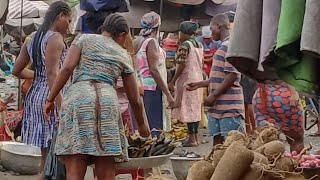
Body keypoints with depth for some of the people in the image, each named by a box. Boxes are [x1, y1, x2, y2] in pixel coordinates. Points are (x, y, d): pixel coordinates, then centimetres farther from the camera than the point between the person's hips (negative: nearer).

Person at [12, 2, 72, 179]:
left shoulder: (32, 40, 16)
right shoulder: (55, 38, -9)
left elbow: (17, 70, 21)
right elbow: (52, 73, -19)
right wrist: (62, 107, -24)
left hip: (35, 96, 9)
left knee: (46, 156, 12)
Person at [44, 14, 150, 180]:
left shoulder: (84, 39, 18)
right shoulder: (123, 55, 22)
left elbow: (67, 68, 0)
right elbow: (134, 99, 24)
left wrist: (50, 99, 6)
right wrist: (141, 125, 39)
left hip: (78, 100, -1)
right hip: (107, 104, 1)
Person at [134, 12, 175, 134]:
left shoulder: (136, 42, 12)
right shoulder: (152, 42, -10)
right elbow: (154, 70, -16)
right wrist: (168, 94, -16)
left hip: (138, 88, 8)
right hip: (152, 89, -8)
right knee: (154, 129, -7)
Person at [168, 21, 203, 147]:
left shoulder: (184, 45, -12)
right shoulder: (199, 45, 11)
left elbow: (182, 65, -16)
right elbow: (201, 64, 13)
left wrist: (173, 81, -11)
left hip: (187, 79, -8)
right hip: (198, 78, 8)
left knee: (188, 108, -5)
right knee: (196, 108, 12)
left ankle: (192, 139, -5)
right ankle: (195, 137, 15)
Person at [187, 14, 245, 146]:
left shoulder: (229, 46, -12)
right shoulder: (222, 47, 19)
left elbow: (232, 76, -20)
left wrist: (213, 95, -18)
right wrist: (199, 84, 25)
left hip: (229, 107, -10)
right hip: (217, 106, 10)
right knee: (217, 140, 11)